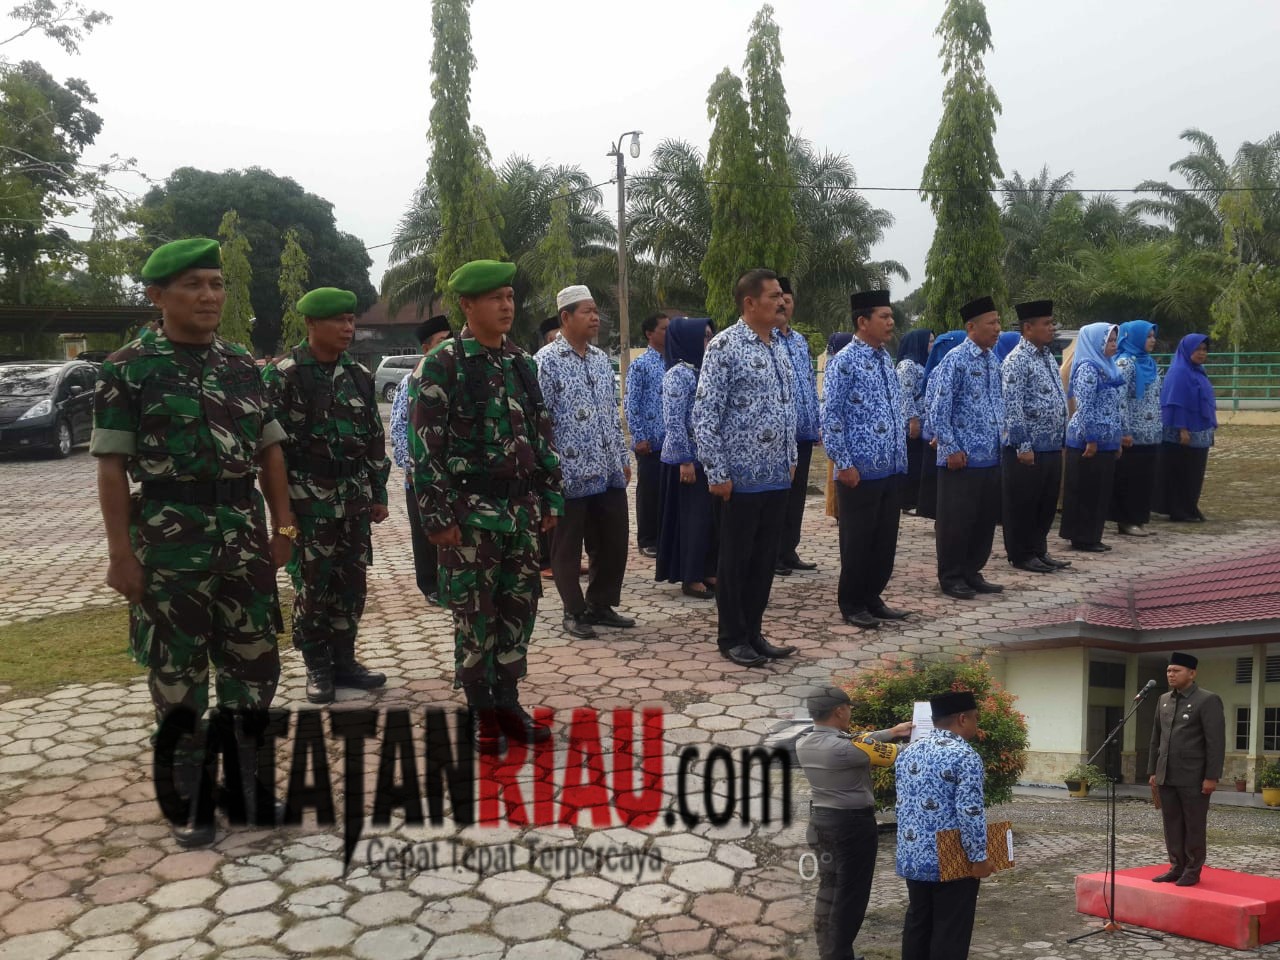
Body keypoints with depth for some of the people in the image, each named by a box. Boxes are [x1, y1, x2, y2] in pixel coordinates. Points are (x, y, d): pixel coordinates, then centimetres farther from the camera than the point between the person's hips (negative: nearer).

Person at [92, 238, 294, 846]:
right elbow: (111, 466, -6)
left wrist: (282, 523, 5)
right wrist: (121, 552, -11)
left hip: (244, 533, 4)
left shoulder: (242, 365, 9)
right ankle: (189, 797, 21)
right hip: (169, 537, -4)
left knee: (253, 664, 10)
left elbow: (268, 449, 12)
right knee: (177, 672, 6)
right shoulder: (128, 369, -4)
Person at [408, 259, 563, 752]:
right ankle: (482, 711, 16)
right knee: (475, 613, 3)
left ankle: (507, 701, 23)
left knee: (519, 608, 10)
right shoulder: (442, 365, -8)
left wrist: (550, 497, 10)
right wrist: (438, 515, -15)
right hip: (471, 510, -6)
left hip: (521, 508, 6)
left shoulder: (524, 363, 11)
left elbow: (542, 435, 15)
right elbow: (425, 446, -11)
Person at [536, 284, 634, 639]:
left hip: (608, 471, 7)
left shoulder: (601, 359, 13)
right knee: (568, 546, 6)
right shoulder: (546, 360, -9)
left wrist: (623, 457, 16)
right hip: (569, 472, -7)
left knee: (613, 541, 11)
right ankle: (575, 612, 20)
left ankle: (600, 605, 27)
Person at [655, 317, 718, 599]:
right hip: (688, 458, -8)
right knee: (693, 516, -1)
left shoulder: (702, 370, 13)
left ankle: (707, 572, 22)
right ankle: (690, 578, 9)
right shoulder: (679, 373, -13)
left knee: (711, 515, 12)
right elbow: (674, 422, -18)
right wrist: (685, 460, -20)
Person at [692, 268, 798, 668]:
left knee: (765, 559, 13)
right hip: (743, 476, -7)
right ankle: (731, 638, 18)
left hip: (777, 476, 7)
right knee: (735, 561, 5)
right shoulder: (724, 346, -11)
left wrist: (791, 459, 17)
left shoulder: (778, 347, 12)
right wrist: (716, 473, -17)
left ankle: (753, 633, 25)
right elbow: (704, 414, -15)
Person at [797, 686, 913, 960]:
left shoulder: (804, 744, 0)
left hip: (821, 820, 8)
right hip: (853, 824, -8)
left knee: (828, 890, 16)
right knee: (850, 894, 4)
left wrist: (893, 731, 15)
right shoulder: (840, 748, -26)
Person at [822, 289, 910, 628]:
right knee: (858, 540, 3)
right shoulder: (845, 362, -11)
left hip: (892, 469, 8)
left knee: (886, 539, 13)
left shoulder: (886, 359, 12)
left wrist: (901, 457, 15)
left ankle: (873, 598, 26)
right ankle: (851, 605, 16)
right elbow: (830, 417, -14)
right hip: (860, 471, -7)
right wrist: (843, 464, -16)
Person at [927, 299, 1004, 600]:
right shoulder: (955, 360, -12)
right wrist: (951, 449, -15)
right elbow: (938, 409, -14)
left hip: (991, 457, 7)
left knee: (986, 519, 13)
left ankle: (972, 573, 25)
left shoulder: (993, 362, 11)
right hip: (963, 459, -7)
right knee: (956, 521, 2)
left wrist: (1000, 442, 13)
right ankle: (951, 578, 14)